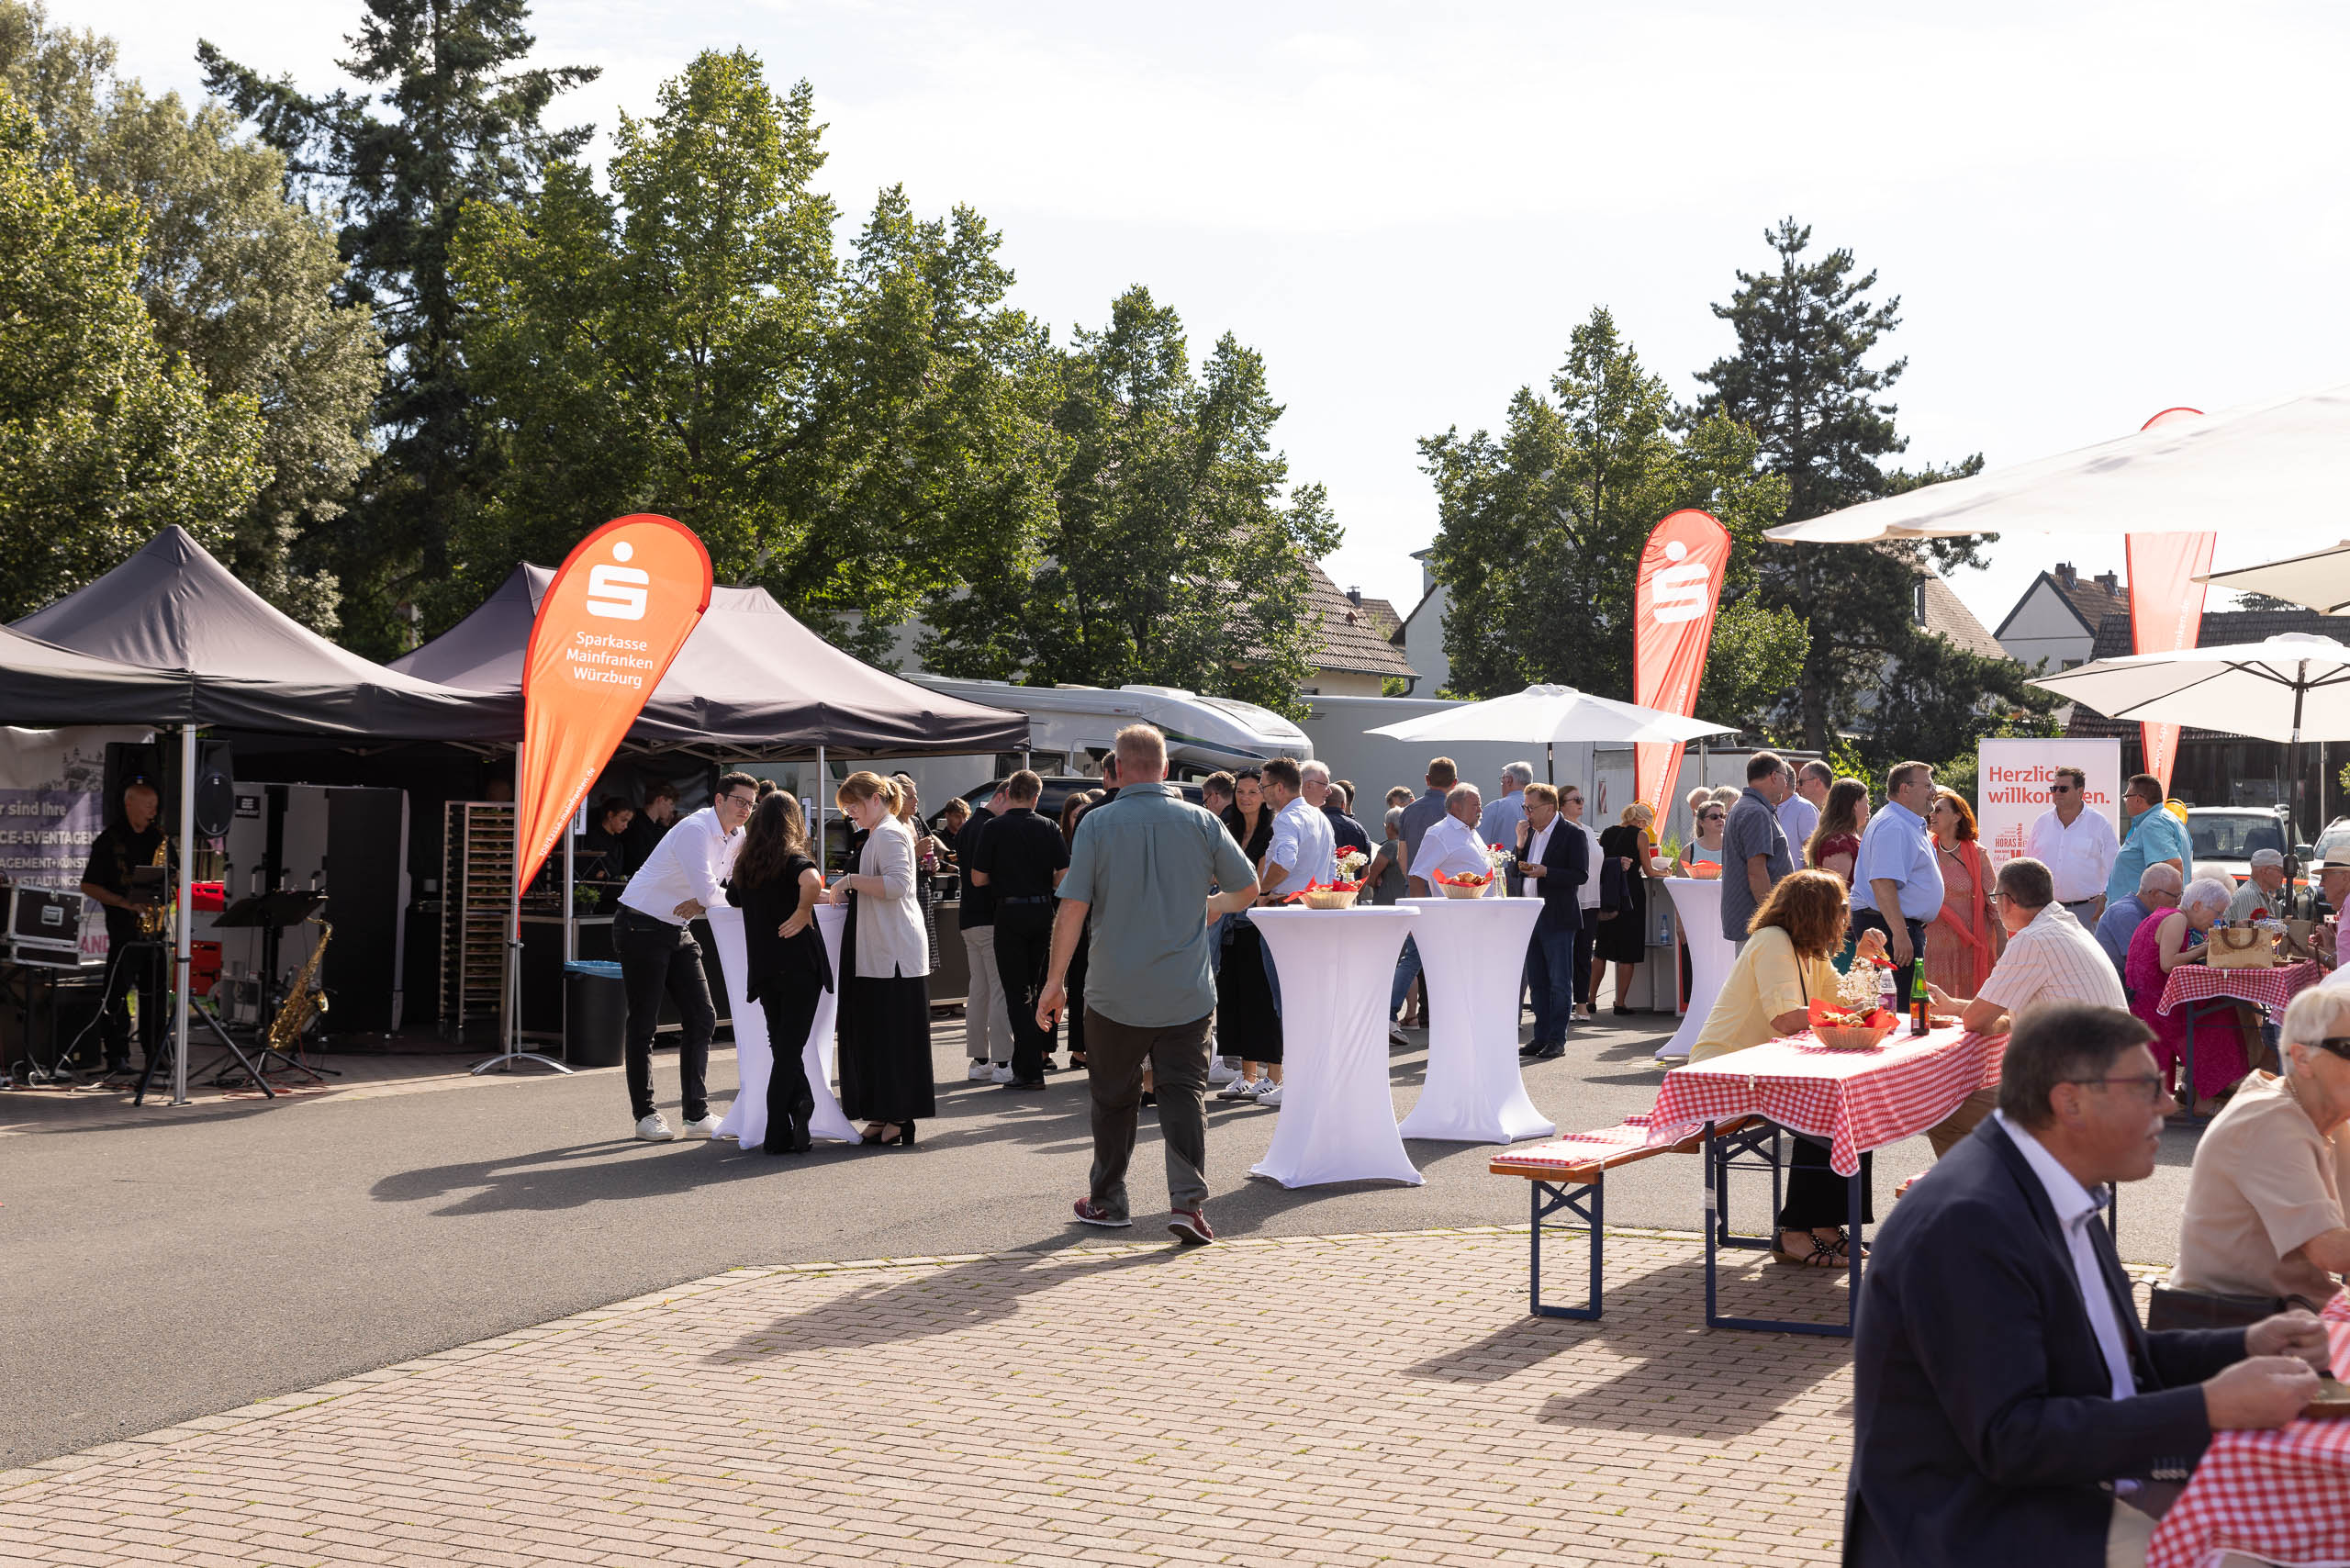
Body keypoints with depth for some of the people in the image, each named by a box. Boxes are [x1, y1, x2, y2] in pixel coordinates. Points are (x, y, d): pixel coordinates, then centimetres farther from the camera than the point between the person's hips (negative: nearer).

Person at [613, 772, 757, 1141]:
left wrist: (703, 902, -11)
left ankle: (697, 1114, 5)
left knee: (702, 1018, 1)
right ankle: (644, 1115, 9)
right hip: (642, 927, -8)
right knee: (644, 1024, 0)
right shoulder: (696, 830, -21)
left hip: (678, 931, 8)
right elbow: (707, 892, -28)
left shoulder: (737, 838, 6)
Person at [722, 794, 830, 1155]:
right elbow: (812, 882, -32)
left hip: (762, 968, 5)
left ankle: (799, 1101, 0)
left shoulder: (745, 863, 9)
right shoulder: (792, 858, -8)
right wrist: (803, 912, -15)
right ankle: (778, 1135, -2)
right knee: (790, 1048, -1)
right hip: (799, 965, -5)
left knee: (783, 1046, 16)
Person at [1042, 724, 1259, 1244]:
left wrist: (1056, 979, -3)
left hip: (1116, 995, -1)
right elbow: (1246, 890, 6)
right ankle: (1188, 1201, -10)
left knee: (1114, 1098, 13)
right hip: (1188, 995, 1)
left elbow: (1073, 908, -10)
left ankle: (1107, 1201, 25)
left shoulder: (1098, 824, -7)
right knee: (1184, 1093, 3)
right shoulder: (1201, 822, -1)